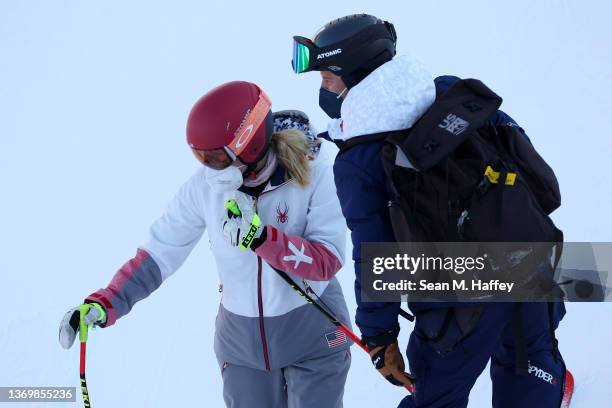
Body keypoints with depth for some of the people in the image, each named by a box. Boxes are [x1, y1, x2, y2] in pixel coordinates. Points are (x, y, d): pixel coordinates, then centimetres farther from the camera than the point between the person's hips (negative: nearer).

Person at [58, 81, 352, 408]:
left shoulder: (313, 172, -19)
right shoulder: (205, 184, -12)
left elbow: (328, 261, -21)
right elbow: (161, 252, -3)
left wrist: (261, 237, -34)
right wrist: (105, 303, -13)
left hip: (312, 336, -2)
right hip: (242, 338, 2)